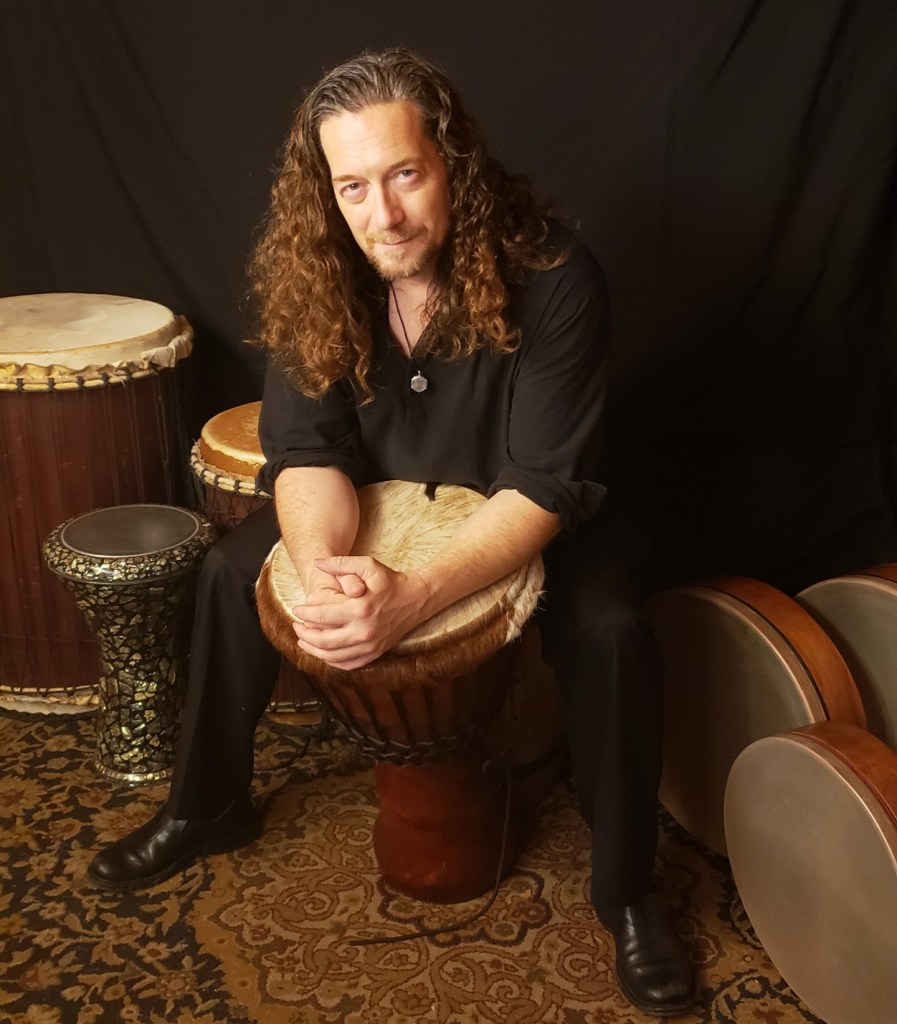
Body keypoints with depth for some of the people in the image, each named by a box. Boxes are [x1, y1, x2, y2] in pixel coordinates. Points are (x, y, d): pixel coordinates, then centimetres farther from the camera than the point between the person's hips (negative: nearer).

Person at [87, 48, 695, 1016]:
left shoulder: (551, 276, -30)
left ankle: (627, 891, -5)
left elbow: (541, 487, -32)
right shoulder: (315, 278, -18)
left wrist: (415, 594, -46)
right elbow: (305, 449, -17)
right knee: (231, 570, -8)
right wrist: (324, 564, -40)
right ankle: (205, 809, 14)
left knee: (610, 633, -28)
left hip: (529, 517, -3)